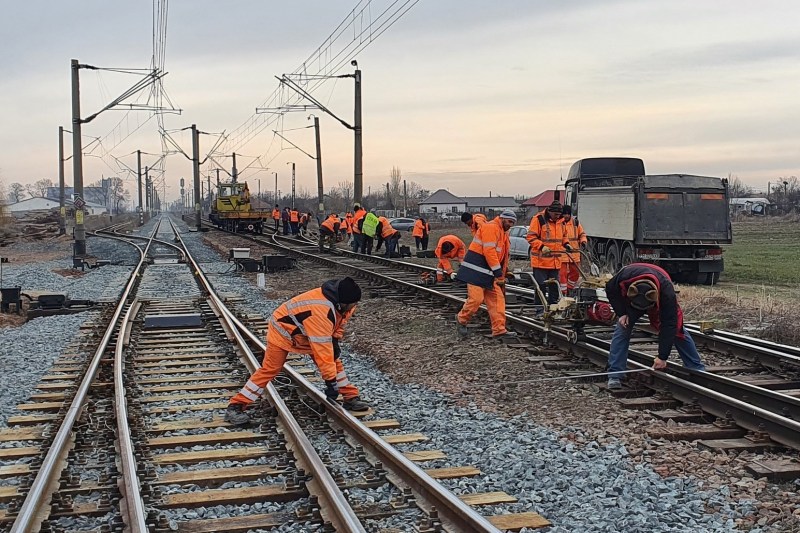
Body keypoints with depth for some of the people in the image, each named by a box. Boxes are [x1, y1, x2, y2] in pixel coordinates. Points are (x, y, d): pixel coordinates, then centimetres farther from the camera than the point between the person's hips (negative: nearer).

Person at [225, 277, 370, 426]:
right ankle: (235, 407, -5)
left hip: (308, 332, 8)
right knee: (269, 369, -10)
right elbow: (322, 351, -42)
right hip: (283, 330, -8)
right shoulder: (320, 311, -45)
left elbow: (338, 321, 7)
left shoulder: (339, 300, -19)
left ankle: (351, 398, 14)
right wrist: (331, 381, -37)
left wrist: (335, 340, -7)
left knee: (334, 360, 3)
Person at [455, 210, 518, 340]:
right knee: (476, 299, -12)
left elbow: (503, 257, 24)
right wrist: (499, 274, -18)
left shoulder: (504, 234, 22)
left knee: (497, 299, 3)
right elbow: (489, 251, -20)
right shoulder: (490, 227, -11)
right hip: (476, 270, -10)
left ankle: (499, 330, 3)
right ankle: (462, 320, 13)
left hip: (489, 273, 10)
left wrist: (501, 277, 17)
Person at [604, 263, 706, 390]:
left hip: (660, 301, 0)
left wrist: (663, 357, -34)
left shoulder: (667, 293, -43)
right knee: (622, 329, -16)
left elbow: (668, 325, -37)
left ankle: (698, 370, 9)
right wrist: (622, 313, -25)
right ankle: (614, 376, -14)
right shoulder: (624, 276, -42)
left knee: (677, 329, -5)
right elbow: (610, 290, -17)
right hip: (630, 300, 1)